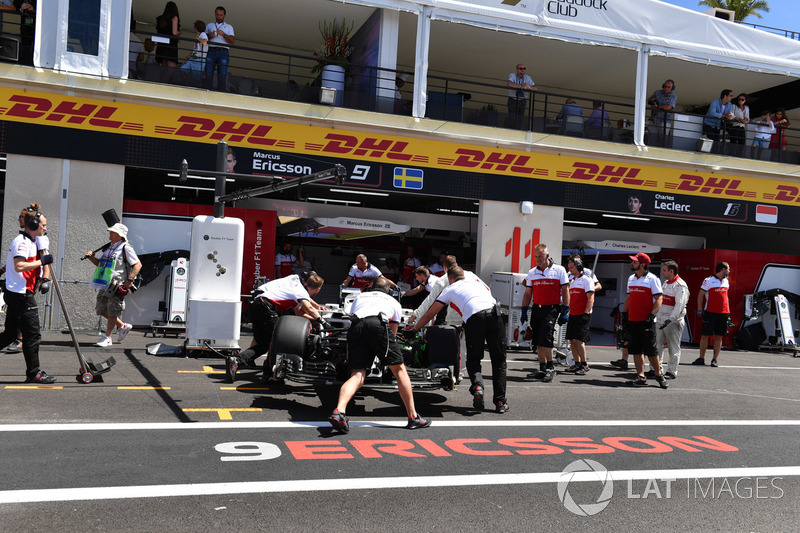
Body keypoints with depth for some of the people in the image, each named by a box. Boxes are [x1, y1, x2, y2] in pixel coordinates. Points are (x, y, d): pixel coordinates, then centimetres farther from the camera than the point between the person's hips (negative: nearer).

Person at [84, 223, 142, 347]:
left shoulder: (126, 248, -7)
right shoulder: (109, 248, 17)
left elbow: (138, 265, -12)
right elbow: (100, 263, 26)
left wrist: (129, 280, -20)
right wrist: (91, 257, 7)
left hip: (118, 285, -8)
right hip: (105, 284, 8)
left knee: (112, 311, -3)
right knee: (102, 310, 11)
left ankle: (107, 337, 5)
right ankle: (123, 326, 26)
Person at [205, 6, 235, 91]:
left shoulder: (228, 27, 21)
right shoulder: (209, 25, 26)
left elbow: (232, 41, 7)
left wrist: (224, 35, -9)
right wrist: (209, 36, -2)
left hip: (223, 52, -1)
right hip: (211, 51, 1)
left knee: (222, 74, -13)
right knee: (208, 73, -11)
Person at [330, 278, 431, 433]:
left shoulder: (359, 297, 40)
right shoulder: (393, 301, 36)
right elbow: (393, 333, 40)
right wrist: (384, 349, 59)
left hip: (355, 328, 2)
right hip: (378, 324, -2)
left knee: (357, 376, -1)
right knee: (399, 369, 9)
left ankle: (339, 411, -25)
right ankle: (413, 417, 9)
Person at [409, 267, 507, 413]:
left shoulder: (449, 289, 23)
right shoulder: (477, 282, 32)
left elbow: (429, 314, 27)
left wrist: (414, 329, 42)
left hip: (475, 318, -2)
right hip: (494, 313, 2)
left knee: (473, 359, 17)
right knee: (499, 361, 11)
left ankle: (477, 386, -11)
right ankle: (500, 402, 7)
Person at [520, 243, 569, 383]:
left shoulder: (559, 270, -1)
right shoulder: (532, 272, 11)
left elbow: (565, 291, -1)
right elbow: (527, 294, 15)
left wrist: (565, 312, -6)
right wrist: (524, 311, 9)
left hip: (552, 309, -5)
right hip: (536, 309, 5)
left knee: (545, 339, -14)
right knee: (537, 341, 6)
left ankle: (550, 368, 0)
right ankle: (542, 369, 16)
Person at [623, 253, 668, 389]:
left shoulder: (652, 279, -6)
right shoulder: (631, 279, 15)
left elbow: (659, 299, -9)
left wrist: (652, 315, -18)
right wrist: (624, 313, 14)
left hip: (646, 321, -6)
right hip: (632, 321, 6)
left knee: (650, 349, -4)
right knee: (636, 350, 4)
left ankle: (658, 374, 13)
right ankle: (641, 377, 8)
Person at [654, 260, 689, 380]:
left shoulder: (680, 286, -12)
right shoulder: (666, 284, 16)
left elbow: (679, 305, -21)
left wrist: (670, 319, -29)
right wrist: (654, 315, 20)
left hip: (673, 322, -8)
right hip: (660, 320, 8)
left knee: (673, 348, 1)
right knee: (657, 345, 7)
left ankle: (672, 371, 7)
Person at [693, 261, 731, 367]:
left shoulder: (726, 281, 12)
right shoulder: (708, 280, -6)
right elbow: (700, 295, -2)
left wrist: (728, 311, 19)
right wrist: (699, 309, -8)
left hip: (723, 313, 5)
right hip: (710, 312, -5)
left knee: (719, 336, 4)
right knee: (705, 335, -1)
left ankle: (715, 359, 10)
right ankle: (701, 358, 8)